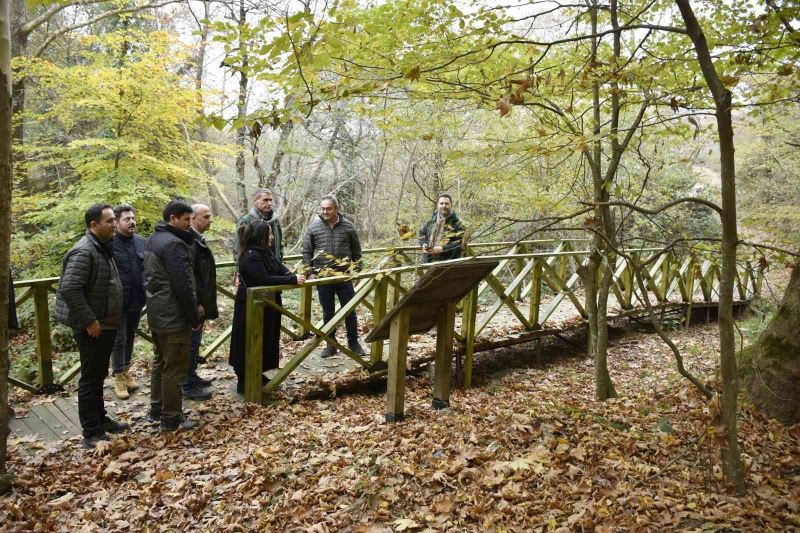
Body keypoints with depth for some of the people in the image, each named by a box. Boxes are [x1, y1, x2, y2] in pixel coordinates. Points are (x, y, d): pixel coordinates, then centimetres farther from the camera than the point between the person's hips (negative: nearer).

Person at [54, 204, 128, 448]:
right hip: (92, 328, -10)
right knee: (91, 379, -1)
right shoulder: (83, 252, -20)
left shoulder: (103, 248, 12)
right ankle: (92, 435, 7)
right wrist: (89, 321, -24)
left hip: (106, 325, 10)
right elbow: (69, 288, -27)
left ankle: (100, 420, 33)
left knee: (99, 375, 20)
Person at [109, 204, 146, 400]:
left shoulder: (141, 241, 6)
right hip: (118, 301, -5)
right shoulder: (109, 242, -12)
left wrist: (146, 292, 10)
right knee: (119, 339, 3)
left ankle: (126, 371, 31)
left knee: (130, 338, 17)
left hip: (137, 299, 5)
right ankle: (119, 376, 15)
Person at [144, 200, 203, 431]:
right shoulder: (174, 244, -21)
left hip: (156, 314, 10)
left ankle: (156, 410, 31)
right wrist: (194, 316, -13)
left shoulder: (152, 240, 11)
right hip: (174, 317, -10)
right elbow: (183, 285, -23)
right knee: (175, 368, 0)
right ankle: (171, 419, 9)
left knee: (160, 362, 20)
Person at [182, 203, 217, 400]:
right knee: (192, 343, 0)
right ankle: (188, 386, 10)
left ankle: (192, 376, 33)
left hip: (200, 301, 10)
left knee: (194, 342, 20)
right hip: (195, 303, -10)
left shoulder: (198, 239, 12)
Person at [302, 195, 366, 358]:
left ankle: (353, 343, 22)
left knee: (350, 310, 7)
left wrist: (357, 269, 5)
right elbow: (306, 252, 3)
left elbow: (356, 250, 9)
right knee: (328, 313, 9)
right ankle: (331, 345, 22)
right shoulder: (313, 227, -1)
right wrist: (310, 272, -4)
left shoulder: (347, 226, 0)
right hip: (322, 277, 0)